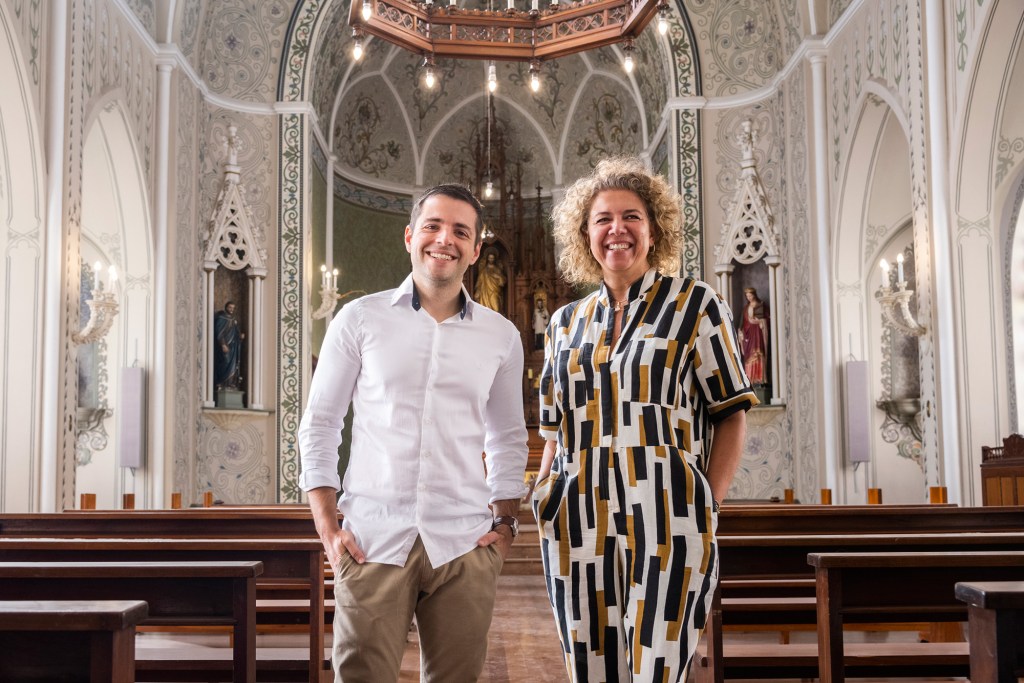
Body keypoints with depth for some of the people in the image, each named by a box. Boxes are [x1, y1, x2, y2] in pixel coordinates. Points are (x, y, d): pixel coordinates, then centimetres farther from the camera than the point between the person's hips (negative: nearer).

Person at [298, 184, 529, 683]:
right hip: (373, 540, -2)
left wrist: (505, 520, 6)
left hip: (464, 544, 2)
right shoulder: (360, 319, 4)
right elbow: (319, 426, 6)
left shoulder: (501, 336, 10)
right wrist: (327, 527, -2)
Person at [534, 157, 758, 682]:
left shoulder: (694, 305, 4)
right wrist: (542, 504, 8)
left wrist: (707, 506, -7)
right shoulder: (565, 323, 14)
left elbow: (730, 416, 2)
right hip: (580, 528, 4)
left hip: (665, 522, -3)